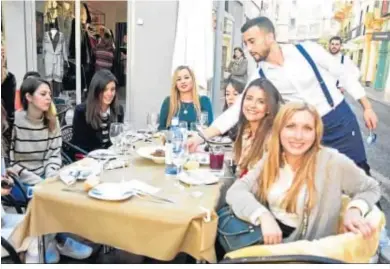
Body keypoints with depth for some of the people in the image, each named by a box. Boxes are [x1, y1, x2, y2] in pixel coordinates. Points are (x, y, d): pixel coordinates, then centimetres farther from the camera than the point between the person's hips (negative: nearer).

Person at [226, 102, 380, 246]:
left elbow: (371, 189, 5)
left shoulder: (333, 162, -10)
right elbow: (235, 192, -7)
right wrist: (264, 216, -24)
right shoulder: (271, 159, 1)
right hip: (267, 240, 5)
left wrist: (354, 210, -15)